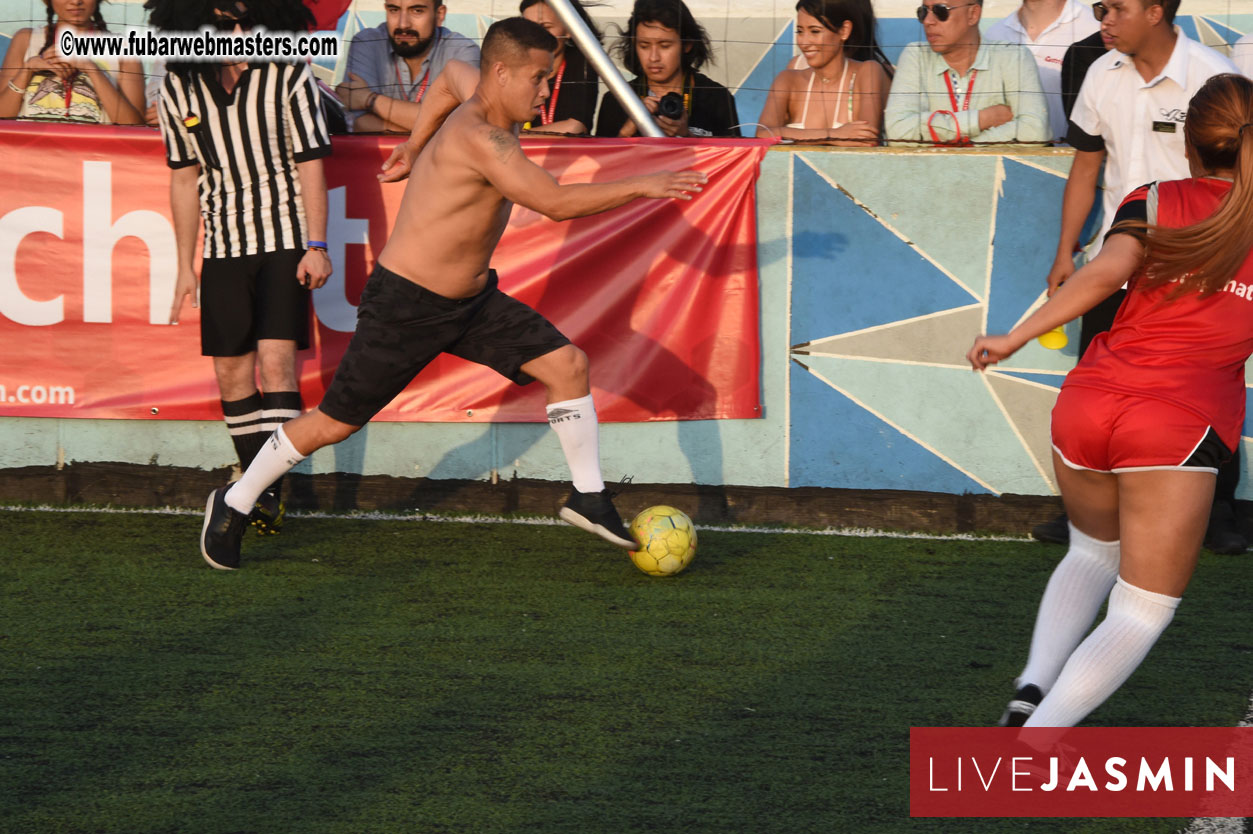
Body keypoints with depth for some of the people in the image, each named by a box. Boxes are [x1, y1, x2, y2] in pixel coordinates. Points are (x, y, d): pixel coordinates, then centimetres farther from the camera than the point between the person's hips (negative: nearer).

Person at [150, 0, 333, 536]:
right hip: (223, 246, 4)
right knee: (231, 372, 4)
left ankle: (271, 493, -18)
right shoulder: (179, 85, 1)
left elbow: (309, 163, -5)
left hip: (284, 241, -4)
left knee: (276, 359, -15)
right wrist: (185, 266, 10)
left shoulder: (288, 74, -8)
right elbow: (185, 177, 9)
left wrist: (317, 245, -12)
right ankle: (255, 485, 15)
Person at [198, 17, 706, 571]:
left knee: (567, 363, -4)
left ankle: (589, 499, 7)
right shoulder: (478, 138, -30)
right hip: (406, 305, -9)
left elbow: (449, 81, 24)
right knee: (336, 422, 4)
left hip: (471, 298, 9)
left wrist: (414, 147, 34)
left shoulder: (487, 111, 0)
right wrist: (641, 187, -32)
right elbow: (556, 202, -36)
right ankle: (233, 506, 21)